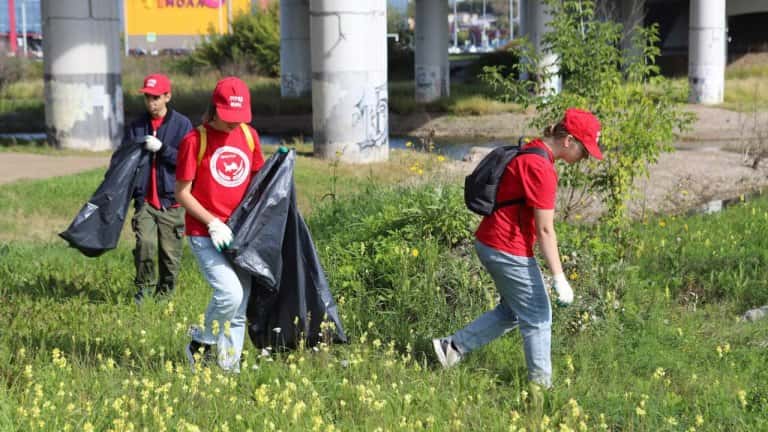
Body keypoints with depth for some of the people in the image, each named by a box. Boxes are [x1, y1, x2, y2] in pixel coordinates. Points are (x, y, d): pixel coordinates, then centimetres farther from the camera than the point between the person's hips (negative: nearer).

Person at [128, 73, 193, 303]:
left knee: (170, 253, 1)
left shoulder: (182, 124, 0)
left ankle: (164, 294, 19)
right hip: (144, 200, 2)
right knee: (145, 244, -17)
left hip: (172, 200, -1)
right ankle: (143, 288, 1)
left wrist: (161, 148, -18)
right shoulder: (137, 127, 11)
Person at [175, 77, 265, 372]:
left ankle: (229, 368, 19)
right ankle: (201, 342, 5)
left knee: (239, 309, 7)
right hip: (205, 234, -5)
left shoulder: (249, 135, 7)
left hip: (240, 234, 5)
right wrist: (213, 223, -15)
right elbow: (182, 193, -7)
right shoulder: (195, 140, -9)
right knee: (230, 294, -20)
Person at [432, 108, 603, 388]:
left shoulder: (530, 152, 9)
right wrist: (559, 278, -17)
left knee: (511, 312, 21)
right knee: (538, 318, 4)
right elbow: (545, 230, -20)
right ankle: (541, 386, 13)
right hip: (509, 250, -10)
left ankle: (453, 347, 22)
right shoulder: (540, 168, -21)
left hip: (490, 242, 10)